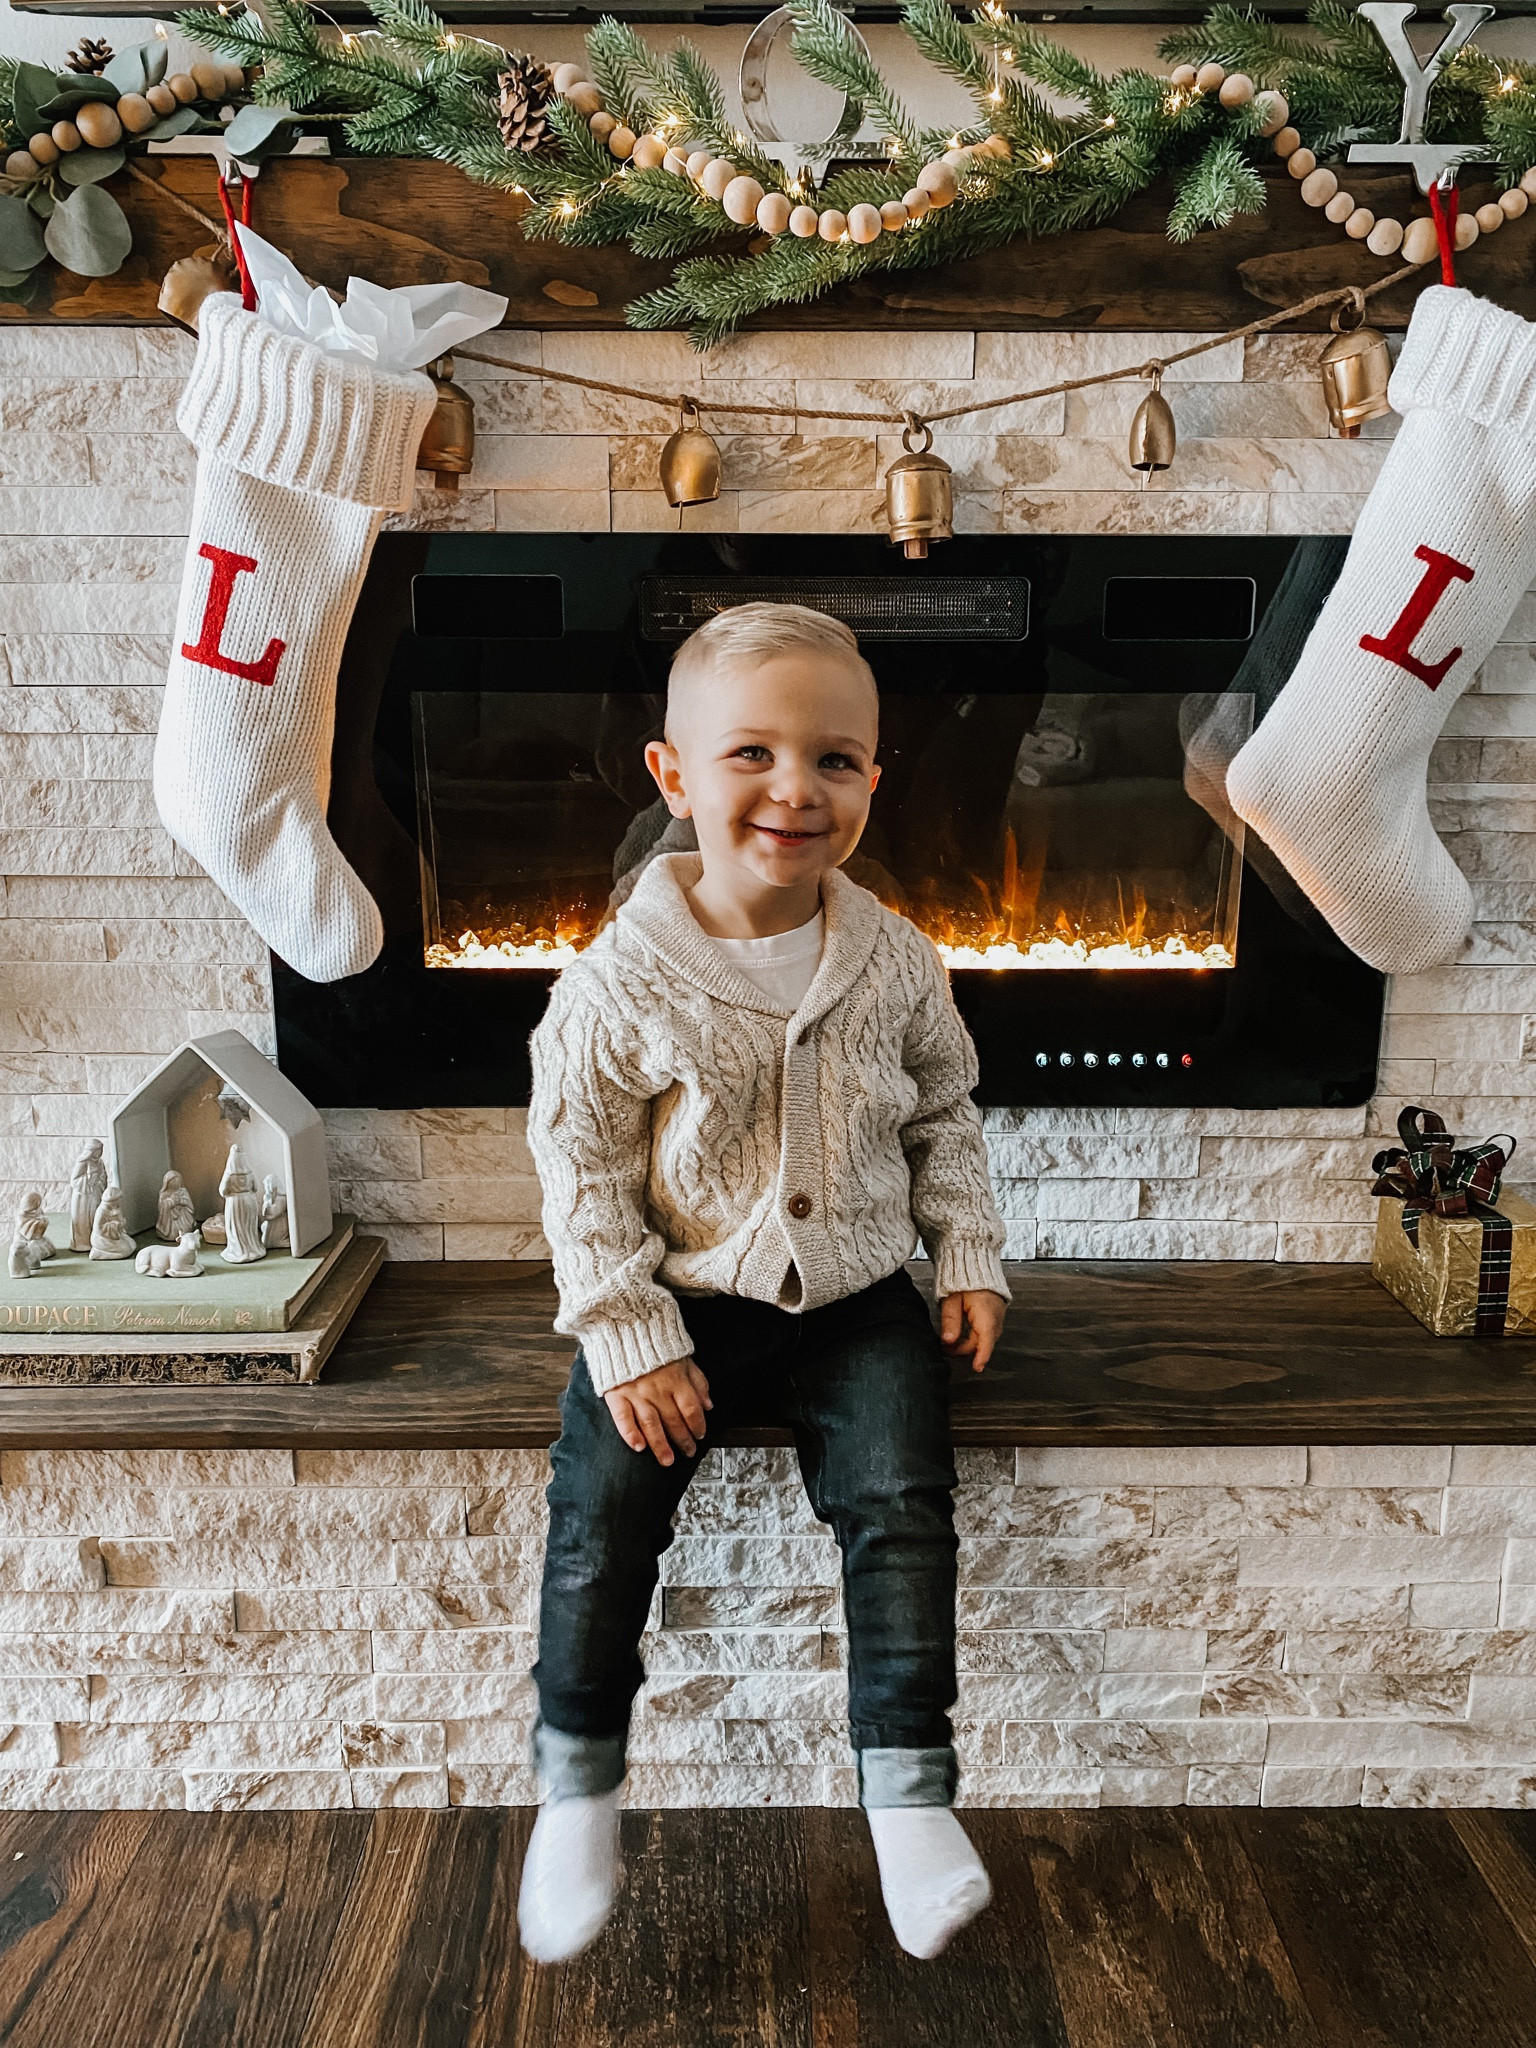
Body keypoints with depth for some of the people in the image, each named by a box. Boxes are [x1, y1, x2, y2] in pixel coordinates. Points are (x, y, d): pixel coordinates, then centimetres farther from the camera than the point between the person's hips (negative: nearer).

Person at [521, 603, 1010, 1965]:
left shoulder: (896, 962, -4)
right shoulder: (624, 978, -13)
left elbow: (945, 1115, 11)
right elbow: (584, 1166, -7)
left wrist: (970, 1261, 4)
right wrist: (630, 1336, -12)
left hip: (857, 1295, 2)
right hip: (682, 1295, -1)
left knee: (903, 1502, -13)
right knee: (603, 1510, -11)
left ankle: (910, 1790, 8)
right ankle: (578, 1786, 13)